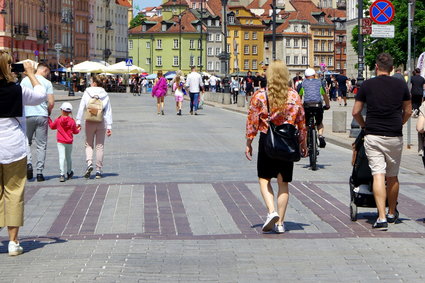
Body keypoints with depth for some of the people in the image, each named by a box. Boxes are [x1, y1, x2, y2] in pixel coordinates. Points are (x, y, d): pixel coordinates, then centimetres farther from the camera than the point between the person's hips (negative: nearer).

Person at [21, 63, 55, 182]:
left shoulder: (25, 80, 2)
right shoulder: (47, 83, -2)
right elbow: (51, 103, -7)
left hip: (27, 115, 1)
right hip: (42, 116, -1)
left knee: (27, 142, 16)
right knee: (41, 145, 6)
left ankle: (28, 162, -9)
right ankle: (39, 172, 5)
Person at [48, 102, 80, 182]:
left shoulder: (58, 120, -5)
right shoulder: (72, 121, -2)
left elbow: (52, 126, 13)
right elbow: (75, 131, 8)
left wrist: (49, 120, 29)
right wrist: (79, 128, 31)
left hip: (60, 142, -2)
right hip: (69, 142, 2)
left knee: (61, 157, -9)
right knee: (68, 157, 18)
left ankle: (62, 174, -21)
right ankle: (69, 172, 32)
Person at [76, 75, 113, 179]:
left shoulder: (87, 93, -3)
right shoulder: (105, 95, 2)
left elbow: (81, 108, -6)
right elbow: (108, 112, 1)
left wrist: (78, 121, -2)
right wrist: (109, 126, 3)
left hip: (89, 122, -1)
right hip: (101, 122, 1)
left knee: (89, 144, 11)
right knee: (100, 146, 8)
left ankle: (89, 163, -13)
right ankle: (99, 170, 9)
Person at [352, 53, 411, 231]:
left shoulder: (367, 85, 0)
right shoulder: (401, 85, 4)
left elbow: (355, 112, 3)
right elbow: (408, 111, 11)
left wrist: (364, 126, 20)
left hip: (373, 136, -2)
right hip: (394, 136, 2)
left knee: (378, 176, -7)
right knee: (392, 177, 16)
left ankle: (382, 218, -18)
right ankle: (392, 213, 31)